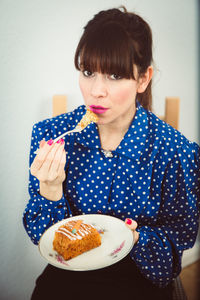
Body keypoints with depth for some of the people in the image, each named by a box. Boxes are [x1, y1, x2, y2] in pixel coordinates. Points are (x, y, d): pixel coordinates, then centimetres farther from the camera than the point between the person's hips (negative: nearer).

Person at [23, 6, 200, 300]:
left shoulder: (175, 151, -16)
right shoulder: (49, 134, -10)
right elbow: (40, 235, -5)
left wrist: (138, 239, -23)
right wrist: (50, 187, -25)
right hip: (67, 274, 1)